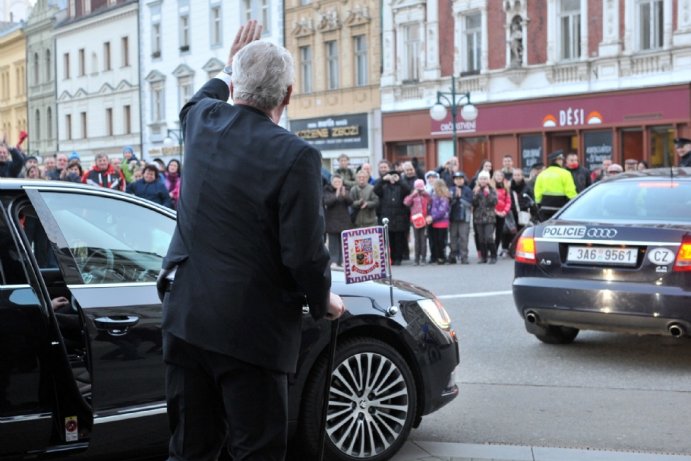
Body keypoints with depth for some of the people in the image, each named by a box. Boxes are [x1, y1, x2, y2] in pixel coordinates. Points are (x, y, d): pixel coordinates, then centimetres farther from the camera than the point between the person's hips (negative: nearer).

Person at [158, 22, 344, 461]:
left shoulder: (202, 122, 3)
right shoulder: (296, 156, -16)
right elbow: (305, 252, -15)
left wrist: (230, 67, 44)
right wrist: (324, 301, 3)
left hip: (185, 319, 6)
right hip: (250, 329, -6)